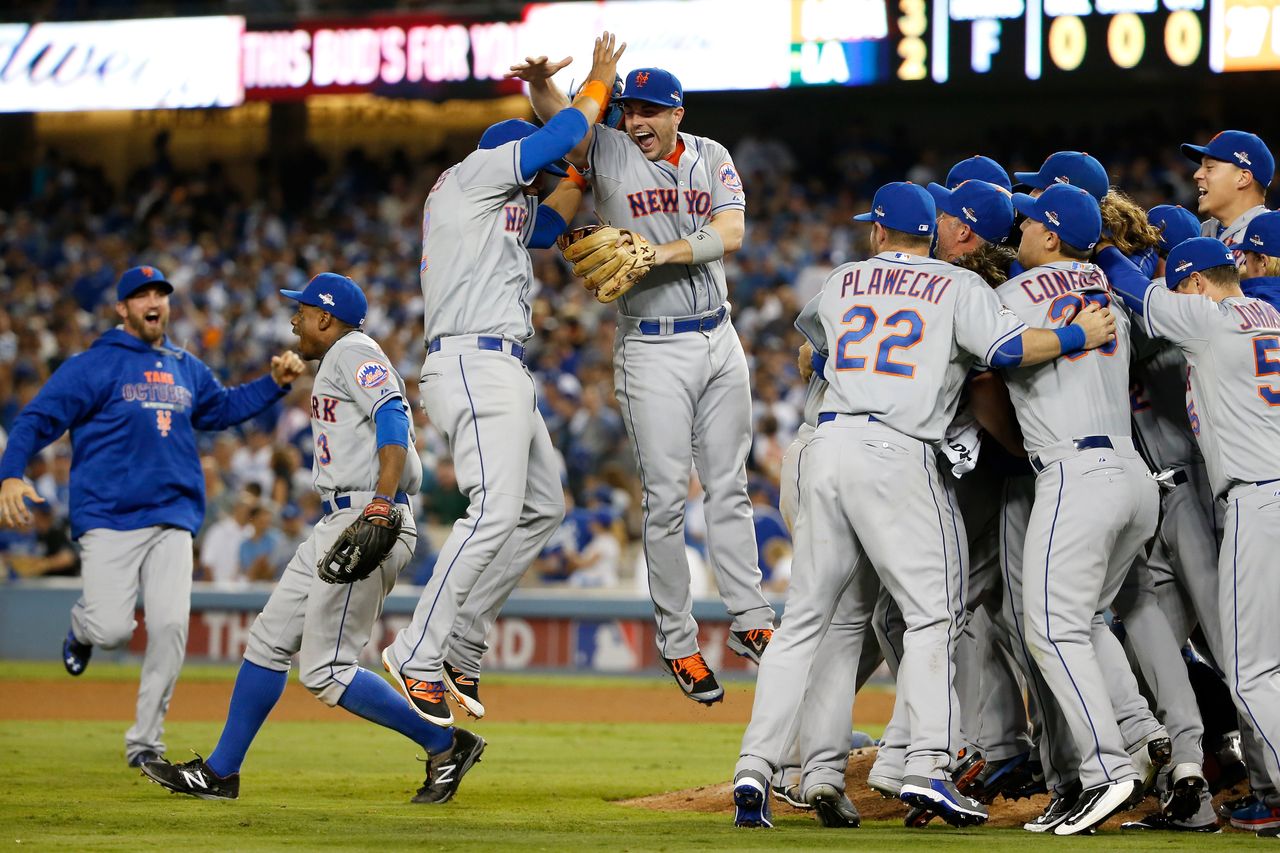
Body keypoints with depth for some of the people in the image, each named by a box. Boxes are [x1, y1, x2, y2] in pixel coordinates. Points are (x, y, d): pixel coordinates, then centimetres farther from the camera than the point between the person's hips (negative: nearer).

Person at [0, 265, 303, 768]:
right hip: (108, 519, -4)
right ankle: (81, 627, 26)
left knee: (170, 627, -8)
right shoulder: (92, 366, -2)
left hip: (172, 520, 4)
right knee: (113, 630, -14)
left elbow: (222, 407, 33)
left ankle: (145, 742, 4)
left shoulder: (187, 369, 16)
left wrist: (275, 382, 18)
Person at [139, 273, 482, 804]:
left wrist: (381, 506, -34)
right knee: (270, 639, 11)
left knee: (324, 671, -11)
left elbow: (393, 419, -22)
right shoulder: (337, 362, 24)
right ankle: (219, 773, 17)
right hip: (335, 524, 11)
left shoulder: (352, 351, -6)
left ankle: (444, 744, -5)